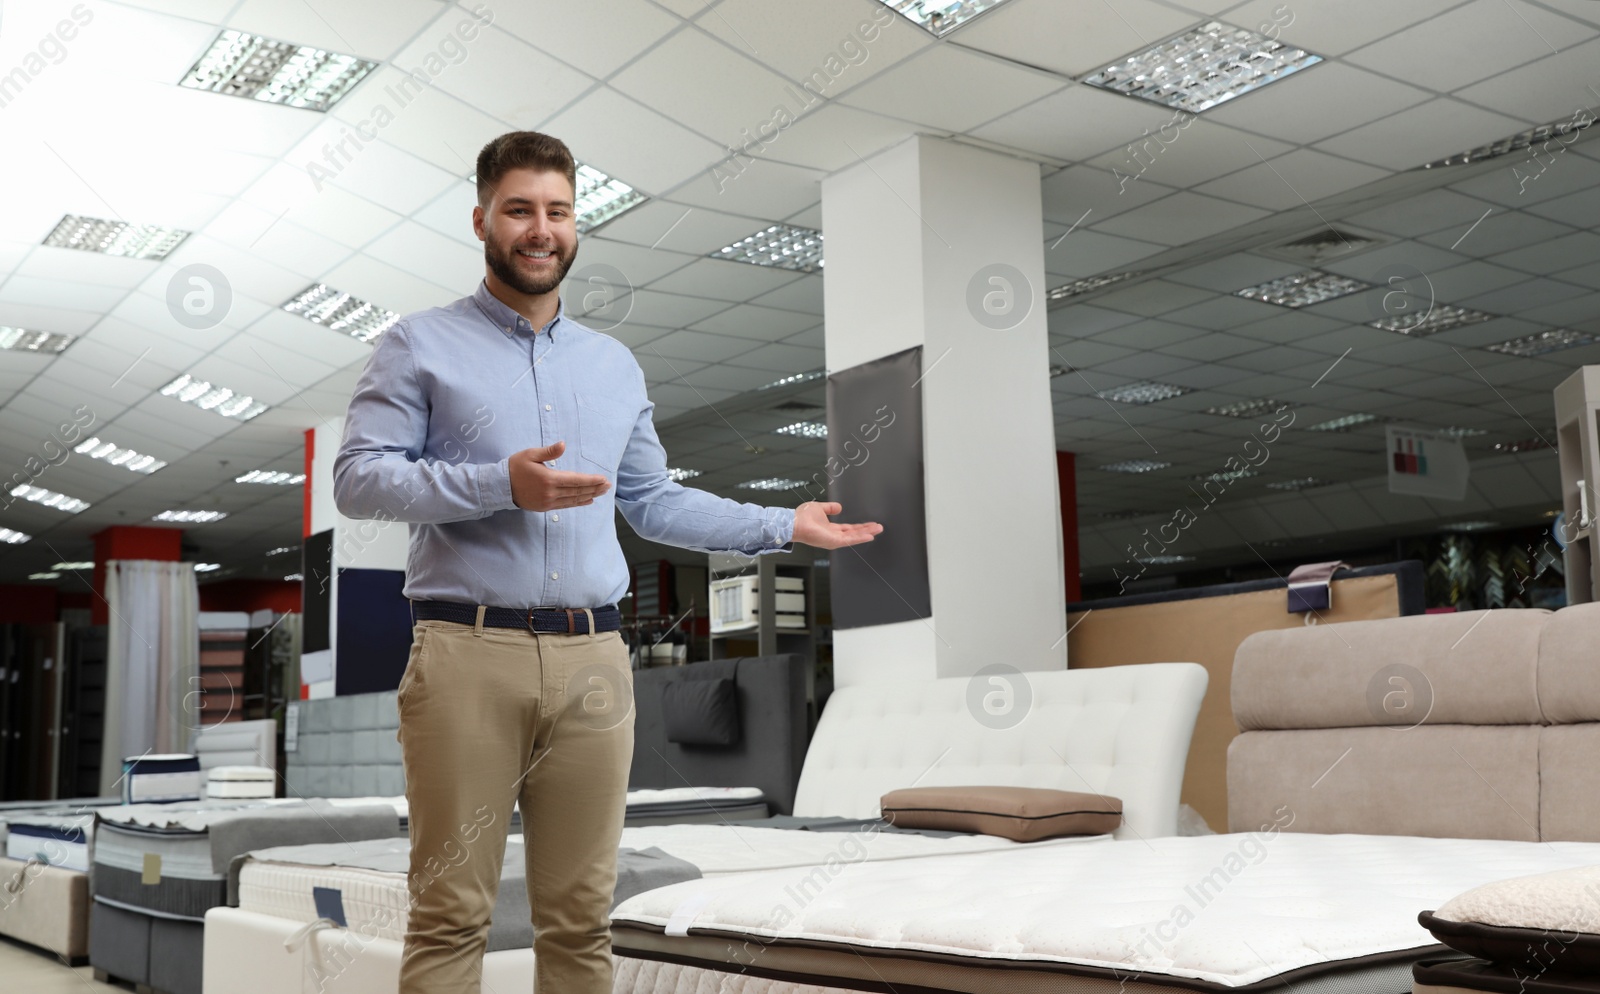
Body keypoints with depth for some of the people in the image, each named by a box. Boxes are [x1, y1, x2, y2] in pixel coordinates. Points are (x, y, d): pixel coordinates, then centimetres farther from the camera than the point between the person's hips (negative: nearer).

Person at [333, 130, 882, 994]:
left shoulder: (616, 365, 20)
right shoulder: (420, 346, 6)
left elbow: (652, 502, 24)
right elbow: (358, 478, -4)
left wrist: (783, 525, 20)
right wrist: (502, 483, -15)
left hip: (593, 659, 4)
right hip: (469, 654, -4)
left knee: (580, 919, 7)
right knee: (451, 916, -2)